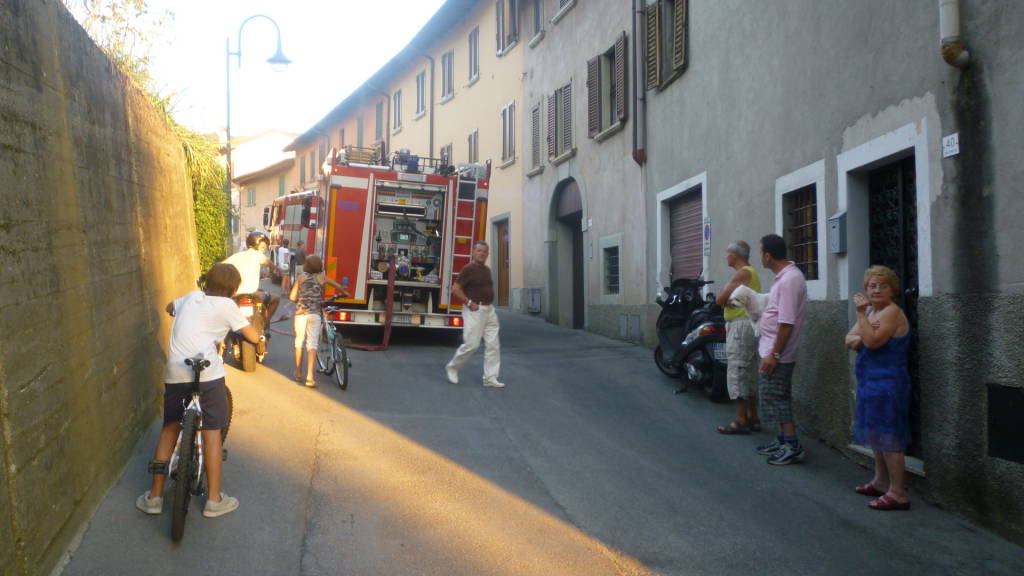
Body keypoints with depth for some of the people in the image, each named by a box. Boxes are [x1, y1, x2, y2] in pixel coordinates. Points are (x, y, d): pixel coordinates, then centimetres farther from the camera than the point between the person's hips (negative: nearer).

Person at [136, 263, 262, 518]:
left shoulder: (192, 296, 17)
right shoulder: (226, 305, 2)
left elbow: (169, 307, 39)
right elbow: (254, 337, 3)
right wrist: (241, 324, 25)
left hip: (174, 373, 5)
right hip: (207, 373, -5)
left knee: (169, 428, 17)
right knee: (212, 432, 5)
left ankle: (154, 496, 20)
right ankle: (214, 500, 11)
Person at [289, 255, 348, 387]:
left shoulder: (301, 277, 8)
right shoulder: (322, 277, 6)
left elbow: (292, 297, 4)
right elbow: (338, 286, 18)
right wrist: (344, 293, 39)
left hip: (300, 312, 2)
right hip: (314, 313, -1)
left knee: (299, 341, 16)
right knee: (312, 343, -3)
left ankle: (298, 373, 26)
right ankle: (309, 376, -13)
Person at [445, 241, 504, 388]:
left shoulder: (486, 270, 14)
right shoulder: (468, 269, -10)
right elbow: (456, 289, -13)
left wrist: (490, 304, 15)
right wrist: (470, 303, -18)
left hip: (489, 310, 8)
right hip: (474, 310, -8)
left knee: (493, 344, 2)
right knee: (472, 344, -7)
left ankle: (490, 378, 7)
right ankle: (452, 367, 15)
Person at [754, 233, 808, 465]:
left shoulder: (789, 279, -21)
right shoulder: (785, 276, 10)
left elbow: (787, 322, -24)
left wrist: (774, 354, -23)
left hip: (777, 352, -10)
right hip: (771, 348, 10)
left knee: (775, 398, -4)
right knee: (777, 398, 16)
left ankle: (793, 447, 2)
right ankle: (783, 440, 26)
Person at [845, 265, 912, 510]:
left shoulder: (892, 312, -14)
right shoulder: (870, 311, 13)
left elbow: (872, 342, -26)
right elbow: (849, 340, 8)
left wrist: (861, 313, -24)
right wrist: (859, 338, -13)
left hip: (887, 384, -10)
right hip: (871, 381, 10)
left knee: (887, 435, -9)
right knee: (876, 433, 18)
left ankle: (898, 494, -5)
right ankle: (881, 482, 31)